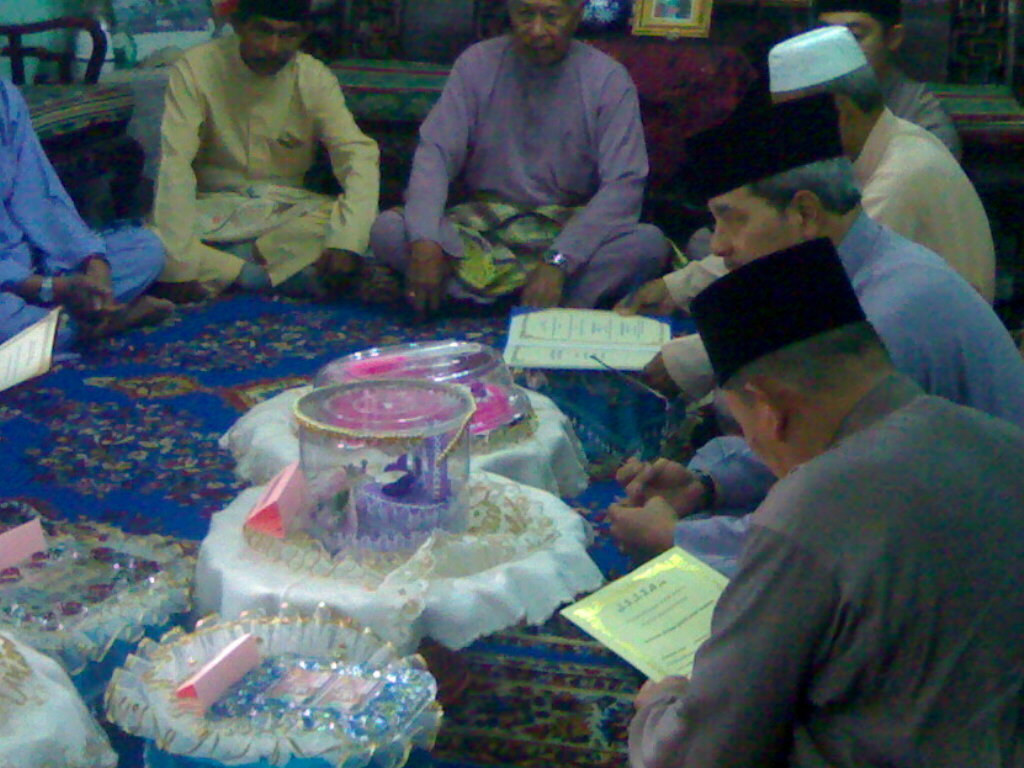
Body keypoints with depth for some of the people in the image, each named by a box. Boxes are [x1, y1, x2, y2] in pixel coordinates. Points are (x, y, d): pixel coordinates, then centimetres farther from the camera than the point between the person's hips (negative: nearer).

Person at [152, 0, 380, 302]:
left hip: (287, 211, 1)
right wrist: (180, 261, -31)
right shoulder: (196, 69, -15)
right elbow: (174, 163, -22)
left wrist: (346, 241, -34)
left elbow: (359, 154, -17)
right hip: (214, 207, -1)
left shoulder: (315, 79, -8)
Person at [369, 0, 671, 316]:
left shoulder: (607, 78, -7)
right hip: (484, 224, 2)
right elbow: (435, 152, -9)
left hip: (573, 229, -1)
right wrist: (425, 241, -28)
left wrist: (558, 260, -29)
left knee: (651, 243, -31)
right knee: (386, 230, -24)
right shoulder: (477, 64, -2)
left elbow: (624, 184, -15)